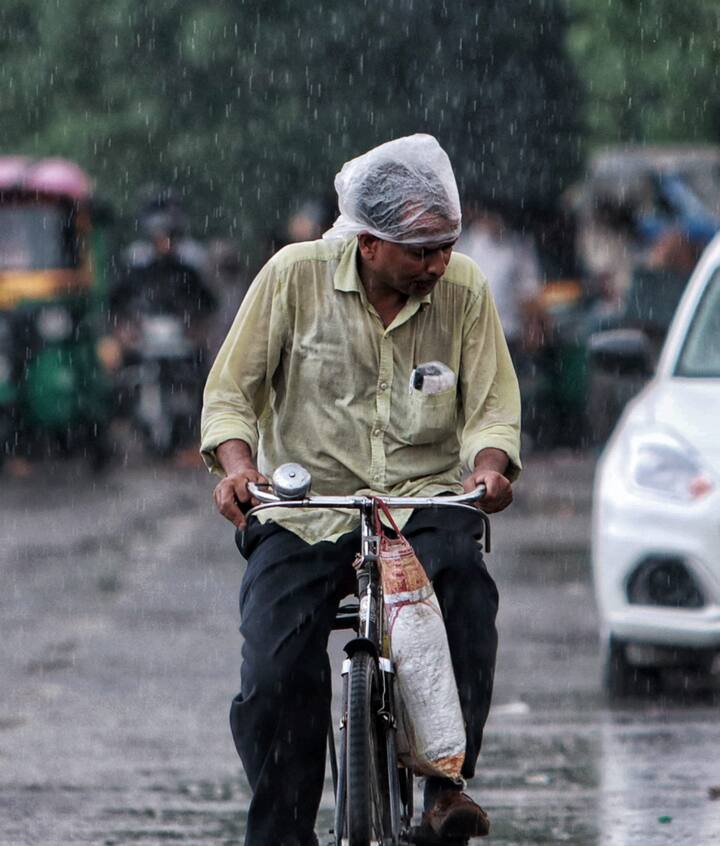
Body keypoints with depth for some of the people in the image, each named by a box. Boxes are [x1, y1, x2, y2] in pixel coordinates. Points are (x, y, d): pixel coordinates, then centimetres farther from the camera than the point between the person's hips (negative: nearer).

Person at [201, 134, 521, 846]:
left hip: (424, 503, 0)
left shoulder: (464, 291, 2)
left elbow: (491, 407, 5)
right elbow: (230, 388, 2)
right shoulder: (295, 276, -2)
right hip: (303, 513, 0)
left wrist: (489, 465, -18)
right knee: (274, 676, -19)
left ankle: (447, 782, -24)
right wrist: (237, 465, -17)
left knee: (464, 578, -33)